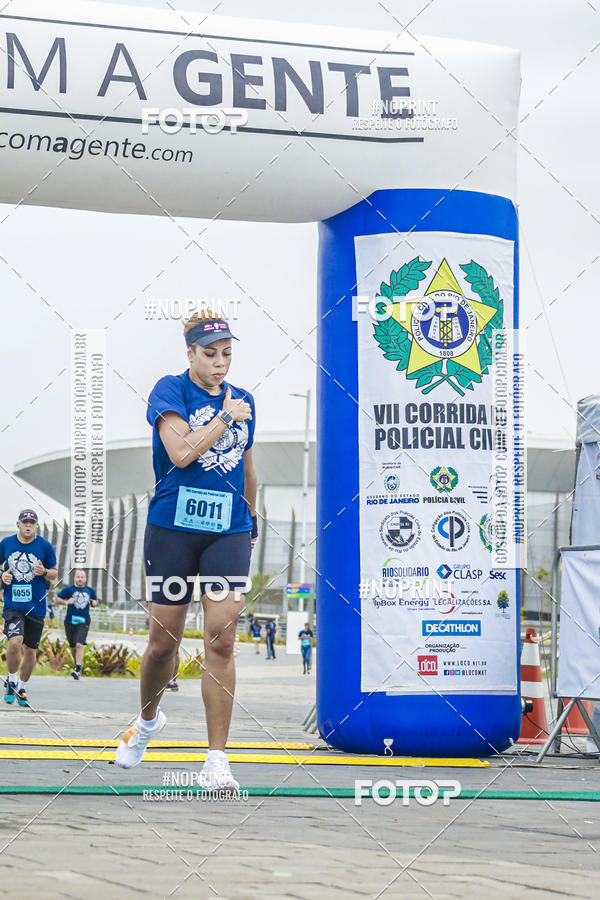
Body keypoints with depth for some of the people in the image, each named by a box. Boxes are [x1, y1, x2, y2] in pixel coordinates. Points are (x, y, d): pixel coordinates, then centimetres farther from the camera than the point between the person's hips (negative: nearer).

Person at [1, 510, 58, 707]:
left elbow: (55, 572, 8)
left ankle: (22, 688, 29)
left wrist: (44, 572, -14)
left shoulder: (45, 546, -1)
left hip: (36, 605, 1)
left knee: (30, 649, 9)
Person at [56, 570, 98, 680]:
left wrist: (94, 603, -1)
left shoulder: (90, 590, 7)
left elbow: (95, 601, 22)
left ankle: (78, 669, -19)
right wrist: (66, 602, -15)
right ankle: (77, 662, 36)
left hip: (83, 622, -1)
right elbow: (57, 599, 2)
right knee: (73, 646, 10)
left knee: (79, 645, -17)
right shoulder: (68, 589, -1)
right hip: (70, 621, 1)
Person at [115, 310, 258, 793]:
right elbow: (181, 452, -19)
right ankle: (148, 720, 36)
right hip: (173, 528, -2)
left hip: (229, 531, 2)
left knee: (221, 639, -10)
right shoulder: (170, 390, -3)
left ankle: (217, 760, -7)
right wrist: (226, 417, -11)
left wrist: (252, 520, 30)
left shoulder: (242, 400, 12)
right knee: (163, 641, 6)